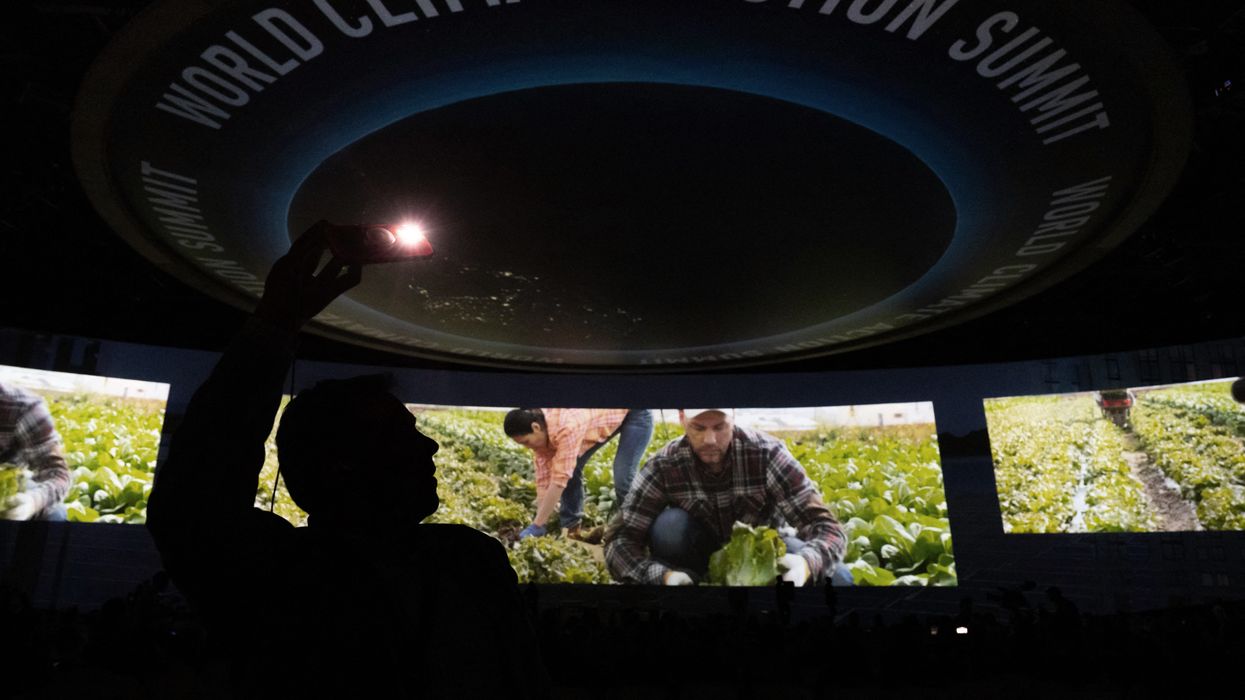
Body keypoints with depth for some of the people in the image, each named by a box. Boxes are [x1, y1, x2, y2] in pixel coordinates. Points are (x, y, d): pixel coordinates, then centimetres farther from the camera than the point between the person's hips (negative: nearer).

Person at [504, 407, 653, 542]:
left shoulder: (567, 427, -39)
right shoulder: (541, 432, -14)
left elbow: (559, 480, -37)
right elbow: (543, 479, -11)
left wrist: (536, 526, -32)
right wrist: (542, 524, -13)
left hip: (635, 414, -7)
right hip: (598, 415, 7)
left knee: (623, 478, -18)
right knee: (569, 470, -3)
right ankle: (570, 528, 6)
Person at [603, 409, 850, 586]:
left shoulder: (767, 454, -27)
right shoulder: (664, 467, -24)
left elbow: (825, 525, -27)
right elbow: (619, 539, -25)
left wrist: (807, 561, -51)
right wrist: (661, 575, -45)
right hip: (701, 554, 0)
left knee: (837, 578, -25)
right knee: (669, 525, -31)